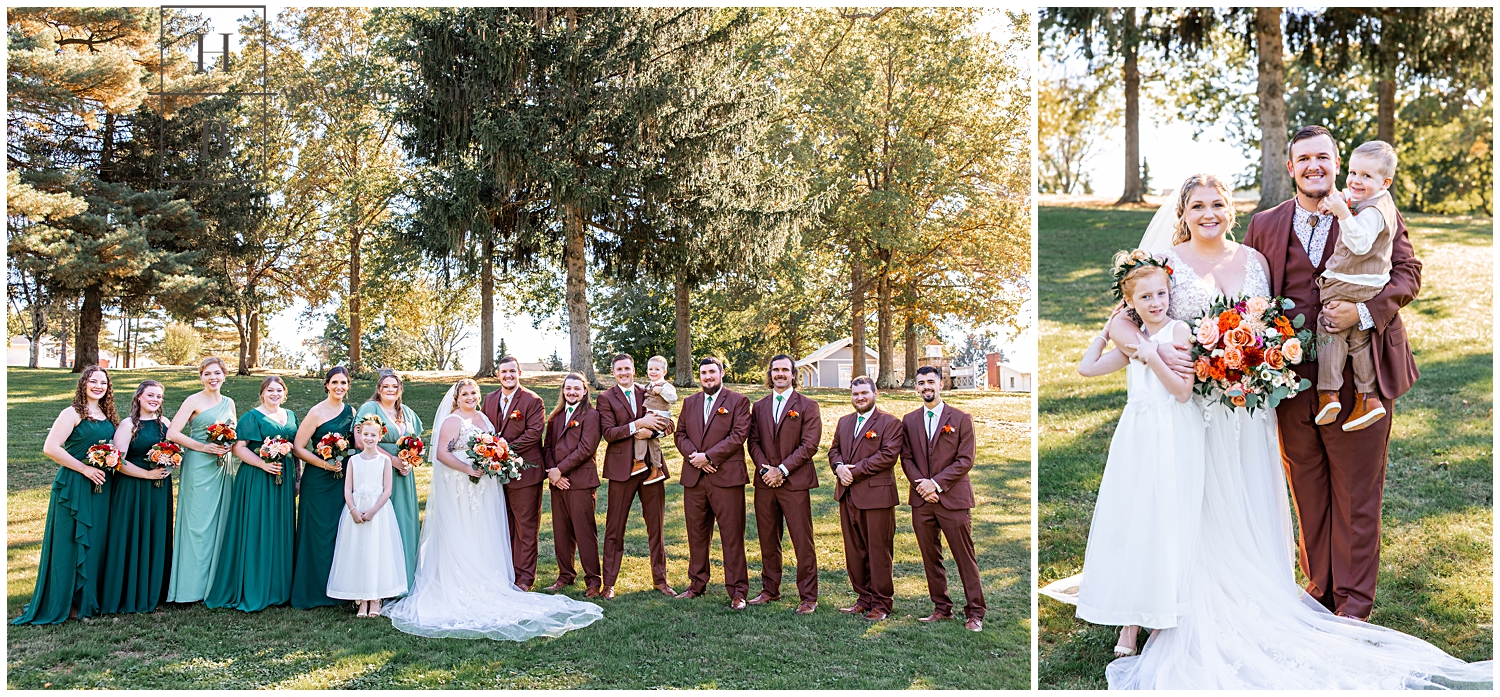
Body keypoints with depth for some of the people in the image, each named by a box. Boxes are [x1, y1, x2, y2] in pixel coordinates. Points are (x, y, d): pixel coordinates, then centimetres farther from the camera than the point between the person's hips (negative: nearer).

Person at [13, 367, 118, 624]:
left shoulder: (107, 416, 12)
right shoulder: (72, 413, -8)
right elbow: (50, 448, -16)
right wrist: (85, 469, -16)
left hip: (101, 486, 6)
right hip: (74, 486, -6)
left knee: (96, 542, 10)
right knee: (71, 543, 0)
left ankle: (90, 598, 21)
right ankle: (67, 602, 10)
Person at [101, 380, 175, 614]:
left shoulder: (164, 423, 9)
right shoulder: (128, 424, -8)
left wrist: (167, 467, -1)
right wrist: (148, 474, -15)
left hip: (160, 490, 5)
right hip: (132, 489, -5)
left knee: (156, 539, 10)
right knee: (131, 540, -1)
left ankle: (151, 592, 20)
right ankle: (128, 596, 9)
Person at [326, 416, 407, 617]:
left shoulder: (384, 460, 1)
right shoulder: (353, 460, 6)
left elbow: (387, 491, -3)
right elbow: (347, 489, 3)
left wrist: (372, 511, -14)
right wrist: (354, 510, -12)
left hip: (379, 512, -2)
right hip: (356, 511, 2)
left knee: (377, 552, -2)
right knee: (357, 552, 1)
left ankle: (375, 601, 5)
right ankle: (362, 600, 7)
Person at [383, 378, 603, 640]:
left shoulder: (483, 418, 14)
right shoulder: (452, 421, -9)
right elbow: (441, 453, -16)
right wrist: (468, 469, -23)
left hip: (484, 488, 7)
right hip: (459, 489, -7)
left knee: (484, 537, 10)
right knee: (461, 538, -2)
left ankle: (484, 584, 16)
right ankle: (462, 587, 3)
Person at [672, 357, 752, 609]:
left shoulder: (738, 401, 2)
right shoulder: (690, 402, 17)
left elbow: (738, 436, -8)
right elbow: (680, 434, 12)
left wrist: (708, 456, -13)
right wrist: (694, 456, -7)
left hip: (726, 476, -5)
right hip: (693, 477, 5)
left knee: (732, 535, -3)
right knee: (696, 534, 11)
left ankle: (737, 590, 3)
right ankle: (697, 584, 22)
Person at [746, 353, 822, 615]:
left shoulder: (807, 406, 1)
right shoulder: (759, 407, 14)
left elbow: (809, 445, -7)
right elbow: (753, 442, 10)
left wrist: (782, 470, -13)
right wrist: (764, 469, -7)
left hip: (795, 482, -4)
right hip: (765, 483, 4)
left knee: (803, 542, -3)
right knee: (768, 541, 11)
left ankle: (808, 597, 4)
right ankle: (770, 590, 23)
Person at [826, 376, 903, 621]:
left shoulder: (890, 423, -3)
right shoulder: (844, 422, 18)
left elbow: (888, 455, -13)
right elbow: (834, 450, 17)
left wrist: (855, 471, -15)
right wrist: (839, 466, -6)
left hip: (876, 495, -6)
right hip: (848, 496, 6)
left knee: (879, 552, -1)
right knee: (854, 551, 10)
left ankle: (882, 603, 9)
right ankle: (864, 598, 21)